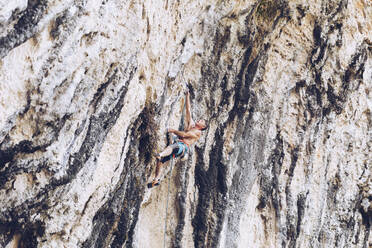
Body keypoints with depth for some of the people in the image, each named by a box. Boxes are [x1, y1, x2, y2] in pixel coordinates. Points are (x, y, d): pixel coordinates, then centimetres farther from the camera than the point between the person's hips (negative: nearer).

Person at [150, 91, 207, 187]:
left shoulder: (198, 132, 8)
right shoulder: (191, 124, 31)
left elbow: (184, 134, -4)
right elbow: (188, 110, 32)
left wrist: (172, 130, 0)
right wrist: (187, 96, 31)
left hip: (183, 146, -8)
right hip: (177, 144, 8)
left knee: (171, 147, -43)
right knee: (160, 160, -11)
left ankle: (160, 155, -73)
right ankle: (156, 179, -17)